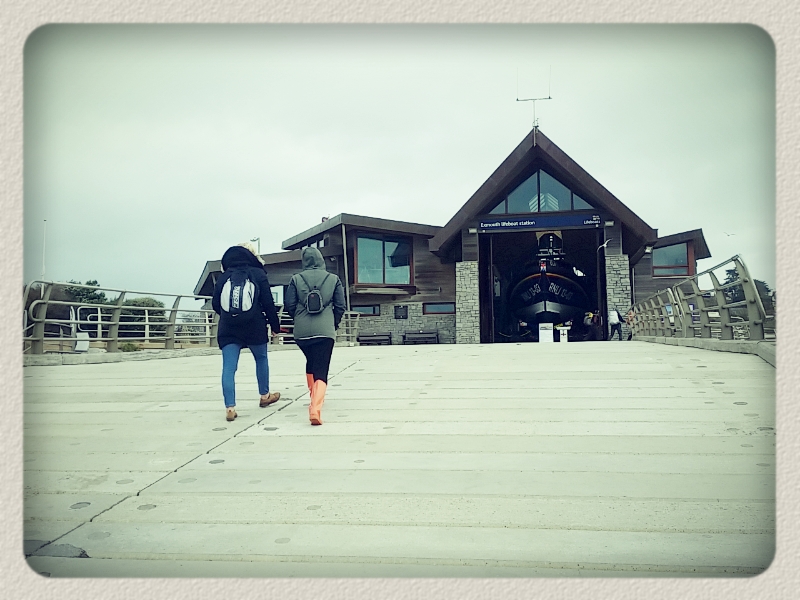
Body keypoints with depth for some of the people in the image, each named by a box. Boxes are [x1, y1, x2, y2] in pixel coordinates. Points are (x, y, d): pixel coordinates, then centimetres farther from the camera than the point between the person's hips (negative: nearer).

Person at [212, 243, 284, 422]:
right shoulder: (258, 274, -1)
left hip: (228, 329, 1)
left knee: (228, 368, 0)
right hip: (254, 327, -1)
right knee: (261, 358, 22)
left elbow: (215, 304, 10)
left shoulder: (224, 276, 8)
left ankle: (230, 407, -8)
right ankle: (265, 395, 34)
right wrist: (275, 325, 5)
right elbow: (268, 303, -4)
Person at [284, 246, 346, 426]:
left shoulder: (296, 279, 3)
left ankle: (314, 398, 41)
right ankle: (315, 408, -23)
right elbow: (340, 306, 3)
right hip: (325, 331, -2)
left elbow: (289, 306, 2)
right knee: (321, 372, -4)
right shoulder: (333, 279, 4)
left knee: (311, 363, 27)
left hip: (302, 331, 2)